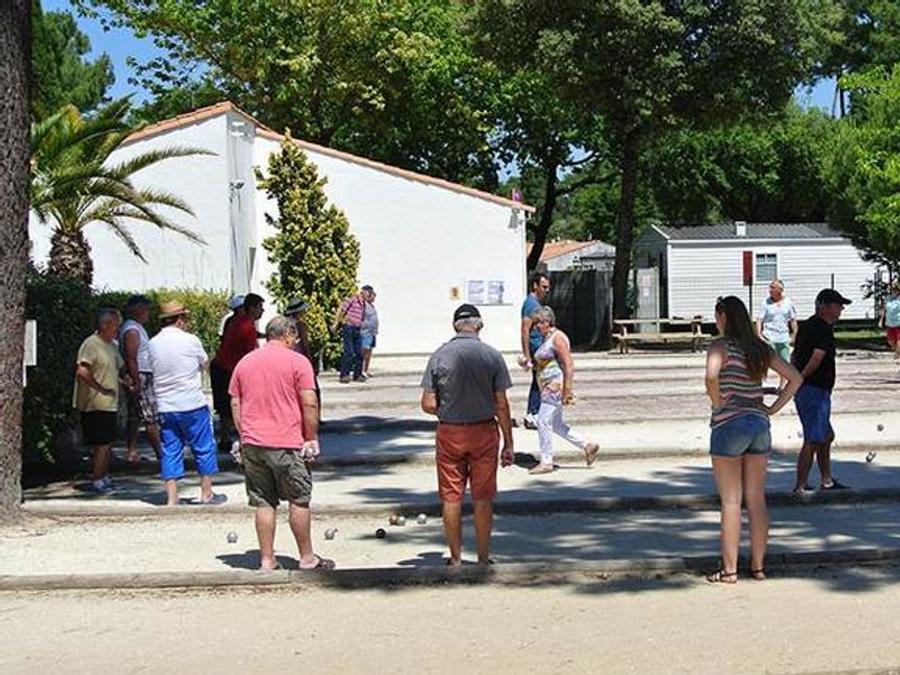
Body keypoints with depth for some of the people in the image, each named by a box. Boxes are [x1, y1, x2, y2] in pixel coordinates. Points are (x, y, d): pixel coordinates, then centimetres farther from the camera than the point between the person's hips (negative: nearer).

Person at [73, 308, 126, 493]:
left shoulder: (111, 345, 15)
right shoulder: (91, 344, -15)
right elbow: (82, 372, -25)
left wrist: (125, 382, 10)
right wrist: (102, 388, -20)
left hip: (109, 404, 9)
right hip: (96, 405, -9)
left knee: (107, 443, 14)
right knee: (101, 444, -7)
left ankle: (104, 478, 23)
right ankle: (97, 481, 0)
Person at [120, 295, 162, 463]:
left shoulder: (137, 327, 16)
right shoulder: (132, 330, -15)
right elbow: (131, 359, -20)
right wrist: (136, 382, -22)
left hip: (143, 377, 11)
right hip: (140, 377, -11)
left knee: (135, 416, 11)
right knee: (151, 418, -8)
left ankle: (132, 451, 15)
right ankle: (160, 454, -7)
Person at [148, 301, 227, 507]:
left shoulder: (153, 344, 3)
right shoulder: (190, 340, -9)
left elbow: (155, 369, 12)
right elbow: (204, 364, 5)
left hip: (165, 407, 4)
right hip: (192, 405, -4)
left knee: (170, 452, 8)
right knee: (204, 448, 10)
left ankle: (171, 499, 7)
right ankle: (206, 493, 17)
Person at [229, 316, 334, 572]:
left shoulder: (245, 362, 11)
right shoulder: (297, 361, -4)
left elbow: (235, 404, 12)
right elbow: (309, 404, -9)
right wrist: (312, 438, -1)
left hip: (252, 443, 5)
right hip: (287, 444, -4)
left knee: (263, 503, 9)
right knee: (299, 501, 6)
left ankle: (267, 560, 11)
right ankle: (307, 558, 13)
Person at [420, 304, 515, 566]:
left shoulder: (440, 355, -4)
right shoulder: (492, 356, -4)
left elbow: (428, 404, -6)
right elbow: (502, 405, -4)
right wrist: (508, 444, 2)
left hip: (449, 433, 0)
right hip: (484, 433, 0)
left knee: (451, 498, 9)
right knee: (482, 499, 8)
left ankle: (456, 558, 15)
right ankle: (483, 558, 15)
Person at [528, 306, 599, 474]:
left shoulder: (557, 337, -13)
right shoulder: (546, 338, 16)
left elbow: (569, 365, -19)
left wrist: (567, 390, -22)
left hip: (556, 386, -10)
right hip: (548, 388, 10)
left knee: (544, 421, -8)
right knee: (556, 424, 13)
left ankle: (546, 462, -1)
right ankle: (587, 446, 20)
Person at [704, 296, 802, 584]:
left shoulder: (721, 346, -9)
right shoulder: (761, 348, 9)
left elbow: (712, 376, -29)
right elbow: (795, 378, 10)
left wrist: (717, 403, -12)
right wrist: (773, 408, 8)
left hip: (728, 426, -6)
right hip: (759, 424, 6)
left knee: (731, 502, 0)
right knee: (757, 500, 11)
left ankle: (729, 569, 4)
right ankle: (758, 566, 16)